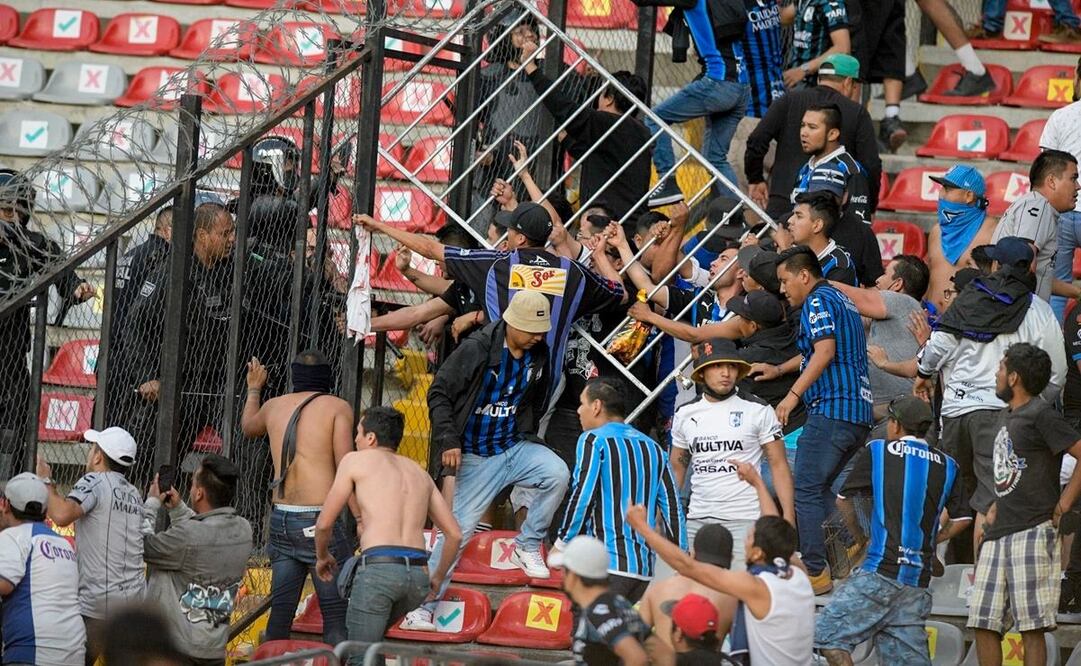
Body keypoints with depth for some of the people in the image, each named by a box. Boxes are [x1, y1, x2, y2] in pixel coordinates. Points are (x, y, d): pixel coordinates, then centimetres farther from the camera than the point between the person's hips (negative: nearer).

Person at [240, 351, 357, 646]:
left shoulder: (274, 406, 14)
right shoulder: (337, 407, -3)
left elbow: (248, 427, 38)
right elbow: (345, 466, -13)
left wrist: (253, 390, 56)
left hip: (281, 519, 6)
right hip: (321, 518, -6)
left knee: (280, 611, 11)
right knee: (336, 615, -4)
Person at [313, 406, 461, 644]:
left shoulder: (356, 461, 11)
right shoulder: (419, 473, 25)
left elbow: (324, 524, 9)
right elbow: (455, 535, 22)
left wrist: (322, 557, 28)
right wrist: (438, 578, 35)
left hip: (379, 568, -6)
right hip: (418, 575, 6)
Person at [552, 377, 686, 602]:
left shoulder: (593, 440, -1)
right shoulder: (653, 448, 18)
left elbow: (582, 498, -11)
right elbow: (673, 510, 15)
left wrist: (561, 545, -2)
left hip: (606, 564, -7)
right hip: (643, 568, 7)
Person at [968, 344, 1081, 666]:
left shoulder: (1041, 414, -6)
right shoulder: (1010, 418, 21)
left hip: (1033, 533, -9)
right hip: (999, 534, 9)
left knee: (1031, 626, -10)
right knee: (984, 623, 4)